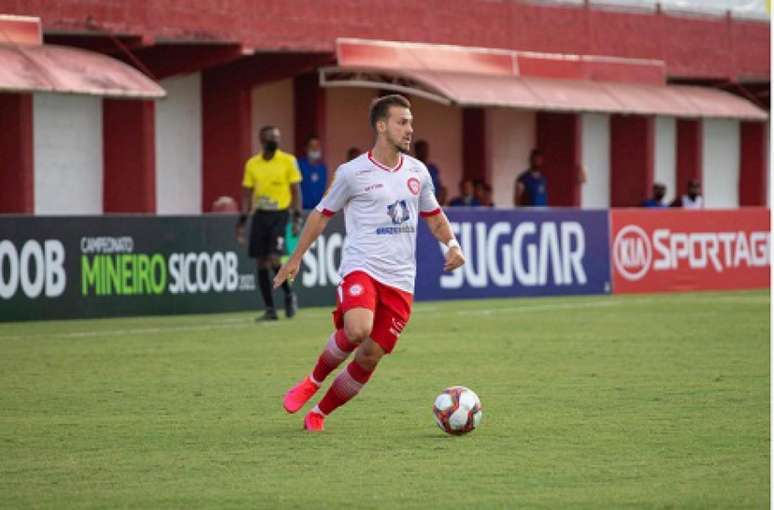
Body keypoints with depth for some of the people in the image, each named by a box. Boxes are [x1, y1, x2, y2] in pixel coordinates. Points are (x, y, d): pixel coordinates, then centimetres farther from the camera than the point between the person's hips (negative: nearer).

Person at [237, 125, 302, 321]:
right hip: (260, 215, 4)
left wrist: (297, 217, -9)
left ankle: (289, 295, 9)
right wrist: (242, 222, 5)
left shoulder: (288, 161, -2)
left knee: (274, 259, -16)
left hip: (280, 215, -4)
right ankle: (270, 310, 9)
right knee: (260, 263, 1)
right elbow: (247, 194, 11)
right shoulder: (252, 164, 7)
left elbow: (296, 191, 0)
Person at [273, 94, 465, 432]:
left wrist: (451, 244, 7)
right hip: (361, 267, -4)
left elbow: (433, 215, 25)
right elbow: (322, 214, 9)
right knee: (357, 330, -32)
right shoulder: (353, 173, -3)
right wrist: (295, 259, 10)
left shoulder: (417, 172, 11)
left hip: (400, 280, 4)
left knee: (370, 357, -1)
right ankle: (314, 381, -4)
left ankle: (320, 413, 19)